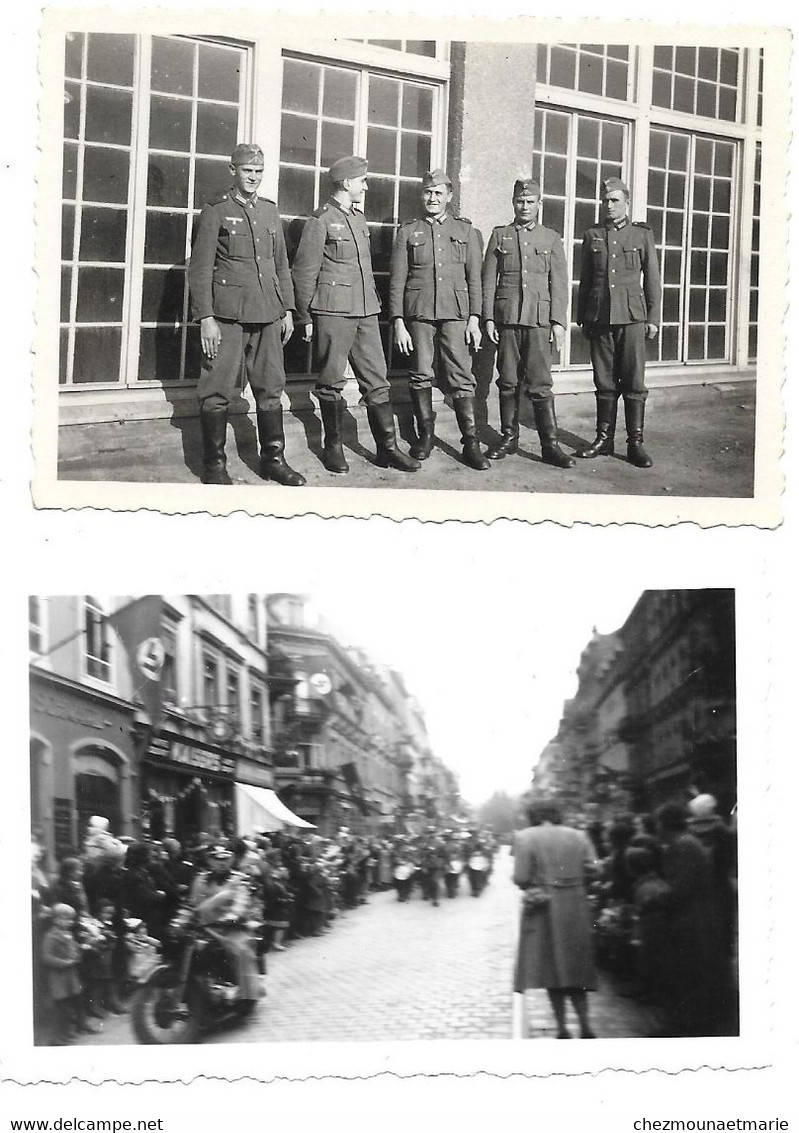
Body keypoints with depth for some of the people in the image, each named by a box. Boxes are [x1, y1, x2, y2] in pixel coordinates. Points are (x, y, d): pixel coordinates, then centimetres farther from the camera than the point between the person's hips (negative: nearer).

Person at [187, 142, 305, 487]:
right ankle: (214, 465, 6)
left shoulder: (270, 210, 15)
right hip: (227, 315, -5)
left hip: (267, 315, 5)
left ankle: (273, 459, 17)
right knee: (217, 391, -2)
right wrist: (206, 317, -11)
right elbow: (200, 267, -5)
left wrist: (287, 309, 13)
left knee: (270, 388, 8)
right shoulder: (216, 209, -1)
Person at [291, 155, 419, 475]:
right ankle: (333, 448, 12)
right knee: (332, 382, 1)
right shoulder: (321, 220, -5)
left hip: (366, 312, 7)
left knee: (377, 380, 5)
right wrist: (306, 318, -6)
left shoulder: (359, 219, 17)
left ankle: (387, 448, 8)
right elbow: (304, 272, -5)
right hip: (333, 312, -7)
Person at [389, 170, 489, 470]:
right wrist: (398, 321, -3)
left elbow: (475, 279, 9)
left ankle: (470, 443, -3)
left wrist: (474, 318, -1)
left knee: (461, 376, -5)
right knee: (421, 376, 4)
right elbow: (397, 280, 6)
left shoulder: (466, 231, 12)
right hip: (418, 313, 1)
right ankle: (424, 437, 16)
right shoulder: (408, 231, 10)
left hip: (455, 314, 0)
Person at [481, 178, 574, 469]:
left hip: (540, 319, -1)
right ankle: (509, 438, 15)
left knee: (540, 384, -5)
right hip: (507, 318, 1)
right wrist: (488, 318, -1)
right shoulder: (499, 235, 10)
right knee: (508, 382, 5)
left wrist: (558, 322, -4)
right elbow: (488, 280, 8)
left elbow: (559, 284, 5)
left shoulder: (551, 238, 10)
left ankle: (550, 445, -3)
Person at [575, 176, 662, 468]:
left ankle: (635, 442, 1)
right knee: (604, 382, 5)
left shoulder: (642, 234, 7)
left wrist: (653, 318, 1)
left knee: (633, 382, -3)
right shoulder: (592, 236, 12)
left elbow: (652, 279, 7)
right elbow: (585, 280, 15)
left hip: (632, 317, -2)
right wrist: (582, 318, 11)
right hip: (599, 318, 2)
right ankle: (604, 438, 12)